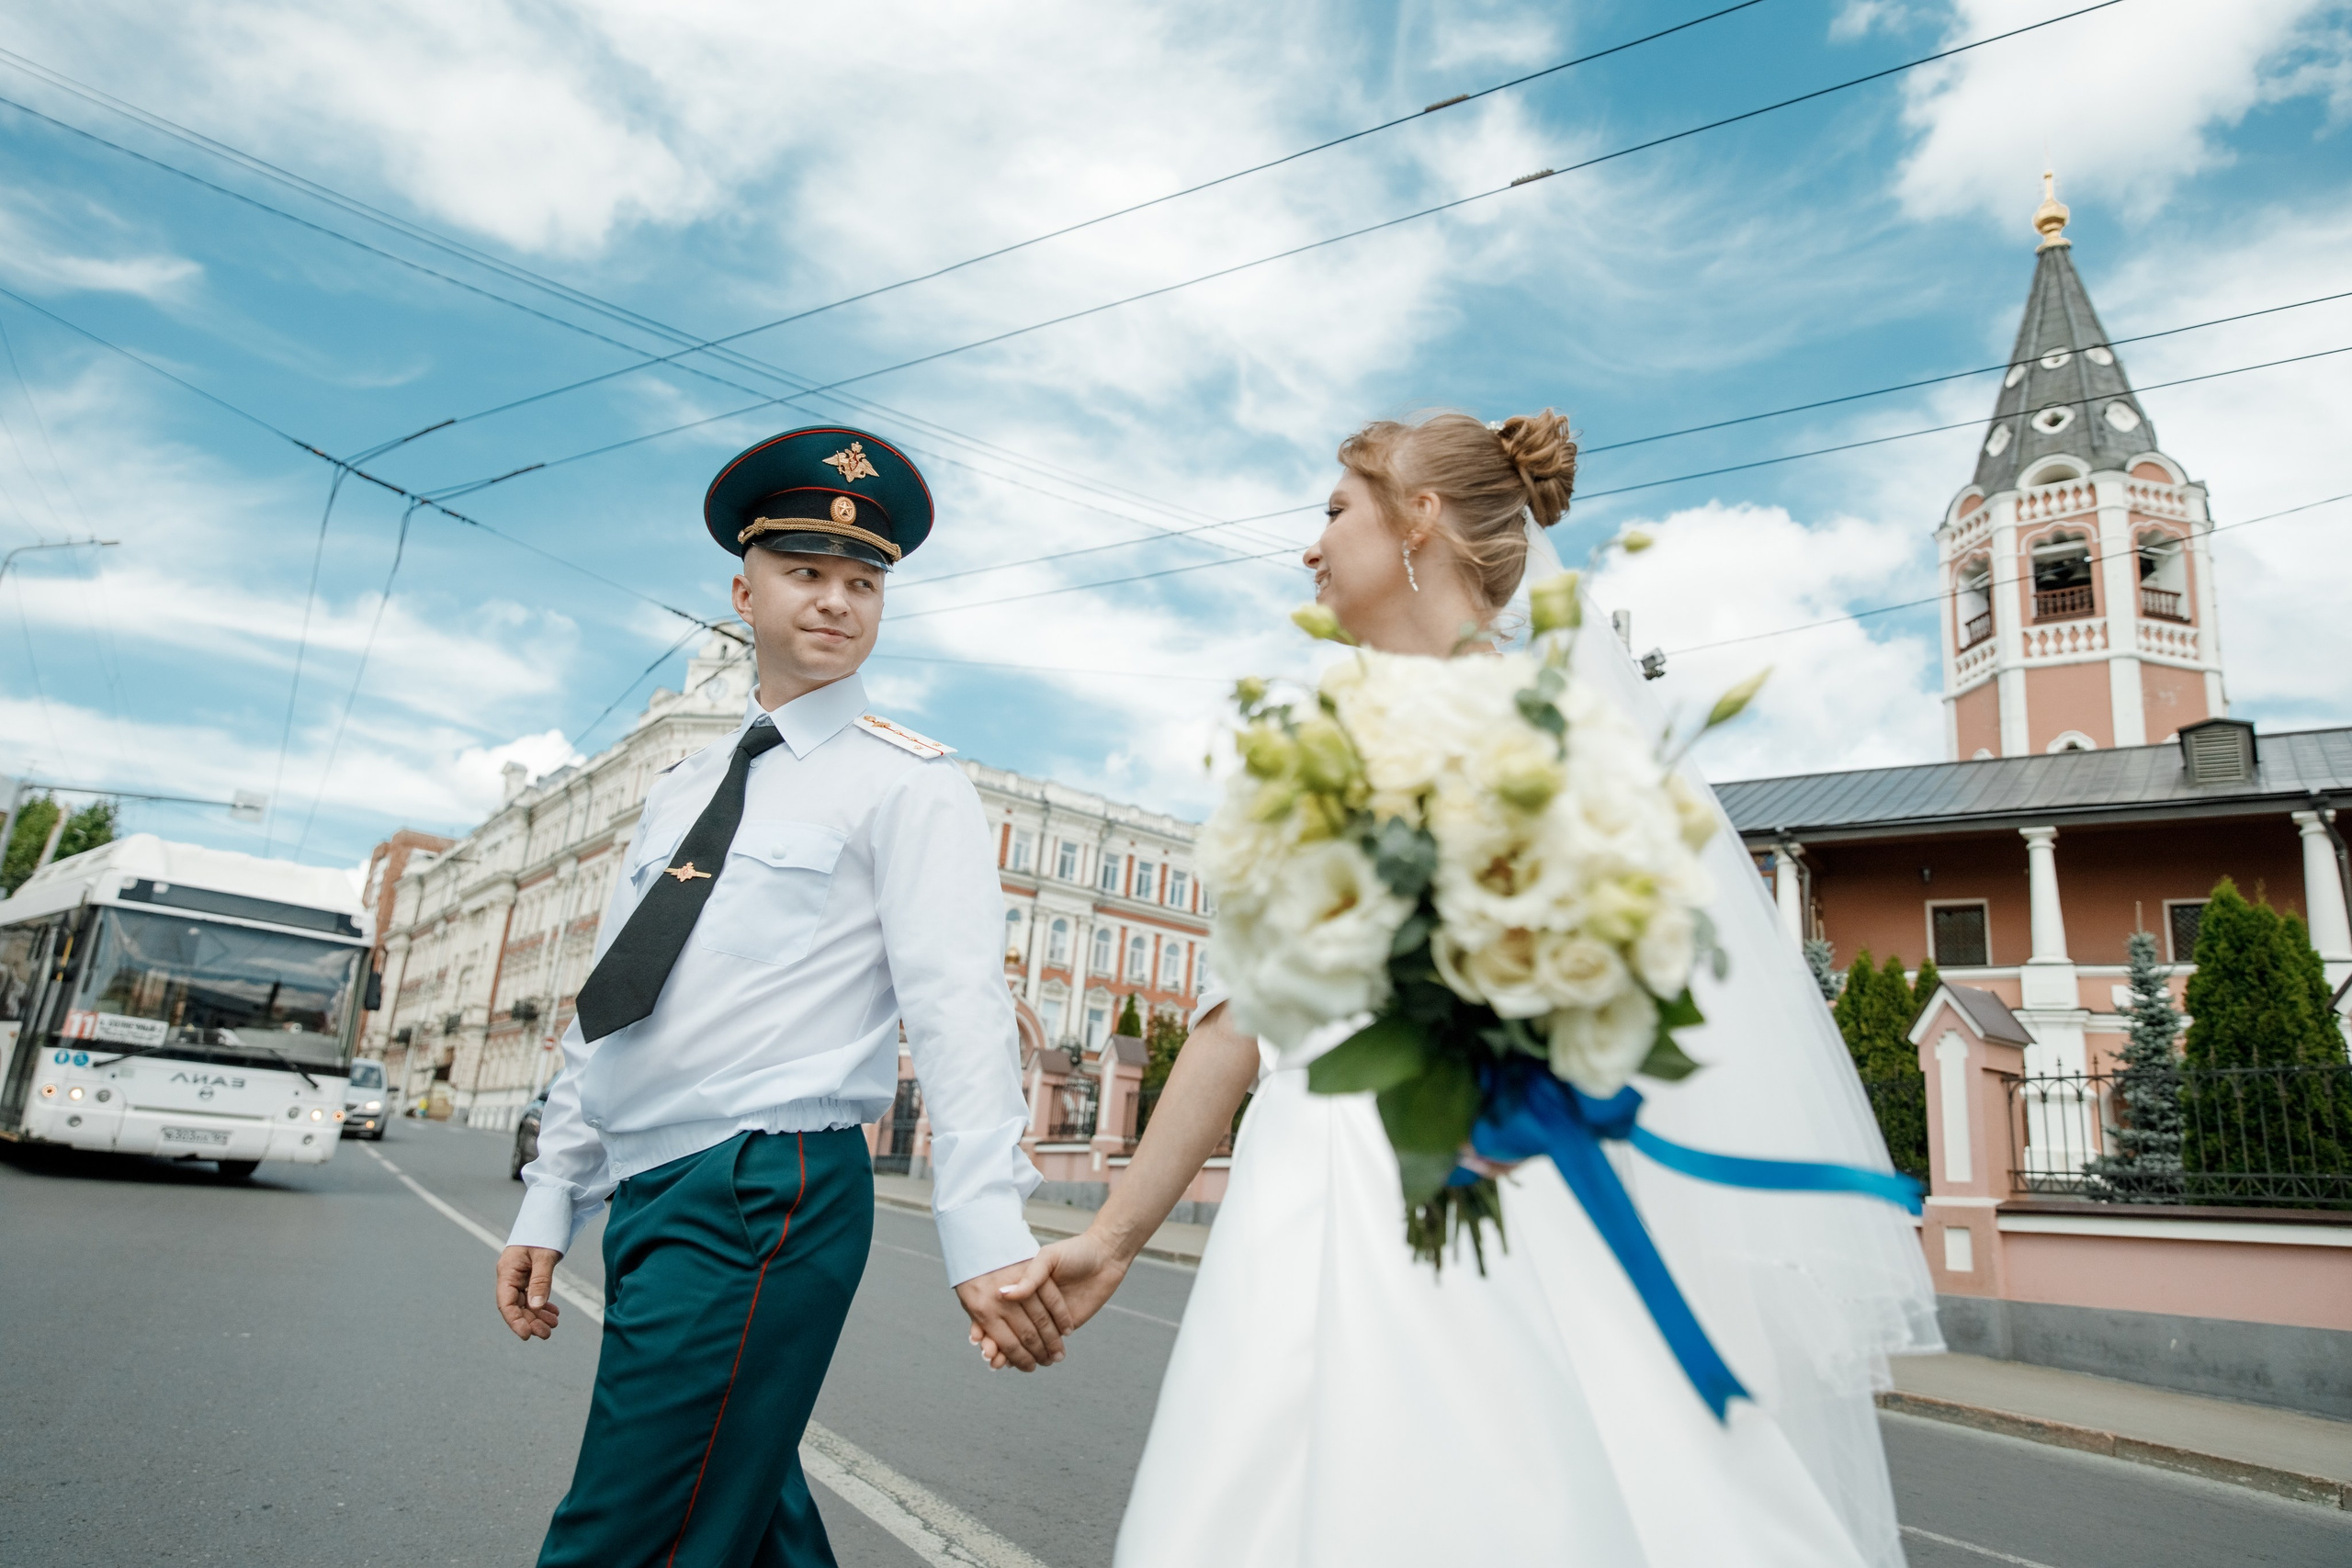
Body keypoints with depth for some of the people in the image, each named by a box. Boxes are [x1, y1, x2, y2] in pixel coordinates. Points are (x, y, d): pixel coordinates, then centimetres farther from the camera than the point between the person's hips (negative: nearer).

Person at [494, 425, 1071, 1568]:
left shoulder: (904, 781, -4)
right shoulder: (683, 788, 17)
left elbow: (957, 1007, -15)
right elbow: (607, 1011, 19)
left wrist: (986, 1232, -24)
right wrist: (551, 1202, 16)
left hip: (765, 1196, -7)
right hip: (646, 1195, 7)